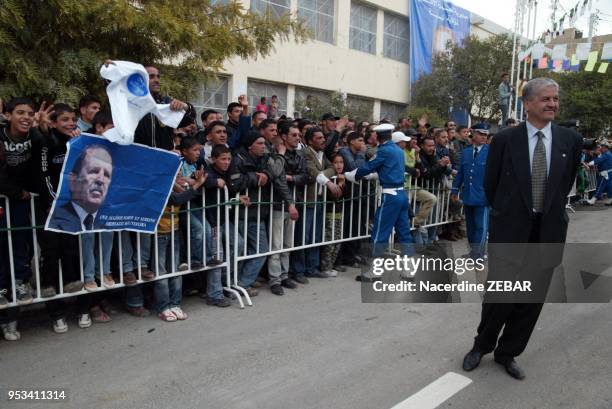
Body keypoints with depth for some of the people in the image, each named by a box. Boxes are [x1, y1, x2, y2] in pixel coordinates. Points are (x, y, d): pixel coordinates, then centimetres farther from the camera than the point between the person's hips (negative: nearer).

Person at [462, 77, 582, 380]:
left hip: (547, 231, 3)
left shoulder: (571, 140, 2)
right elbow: (490, 184, 5)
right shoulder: (505, 139, -5)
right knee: (500, 294, 1)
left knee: (532, 298, 10)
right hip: (510, 229, -3)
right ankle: (481, 346, 26)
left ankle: (507, 353, 28)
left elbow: (567, 183, 15)